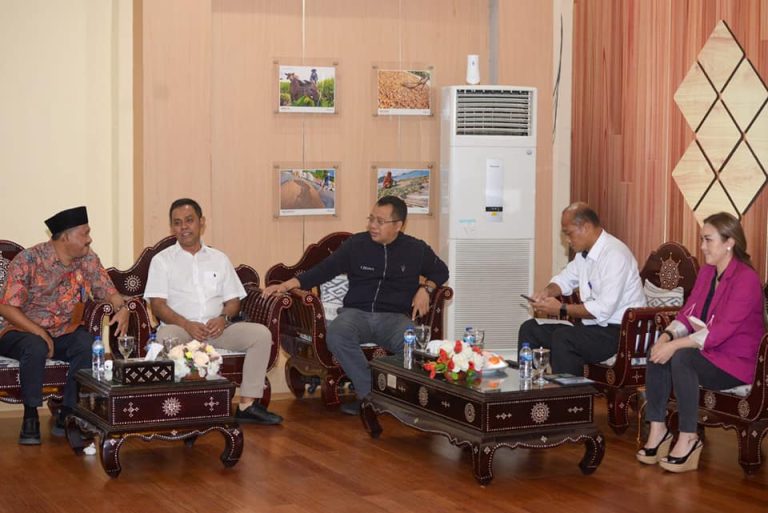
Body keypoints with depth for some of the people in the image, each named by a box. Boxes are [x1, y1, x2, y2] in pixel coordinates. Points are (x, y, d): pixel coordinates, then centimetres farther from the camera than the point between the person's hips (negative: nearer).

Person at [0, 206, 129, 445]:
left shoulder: (88, 260, 0)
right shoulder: (28, 260, -15)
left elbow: (108, 291, 5)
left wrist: (122, 309, -18)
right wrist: (38, 332, -27)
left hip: (63, 333, 4)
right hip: (22, 331, -4)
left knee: (89, 343, -27)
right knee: (36, 347, -37)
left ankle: (67, 415, -18)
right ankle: (30, 416, -19)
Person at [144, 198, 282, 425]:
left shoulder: (219, 259, 19)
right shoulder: (162, 260, 9)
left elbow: (233, 300, 16)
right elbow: (157, 304, -1)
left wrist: (223, 318, -9)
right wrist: (186, 324, -18)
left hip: (217, 328, 3)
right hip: (180, 328, -3)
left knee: (261, 333, -20)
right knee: (166, 336, -39)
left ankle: (248, 404, -21)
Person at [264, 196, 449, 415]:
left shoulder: (416, 249, 12)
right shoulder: (355, 244, 10)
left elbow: (440, 271, 27)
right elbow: (323, 269, 9)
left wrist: (426, 288, 5)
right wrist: (287, 285, -2)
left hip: (394, 317, 0)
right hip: (356, 313, 0)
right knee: (336, 334, -36)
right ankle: (370, 393, -26)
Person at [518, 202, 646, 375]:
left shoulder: (615, 255, -20)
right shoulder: (584, 252, 9)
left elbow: (603, 310, -26)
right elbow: (566, 278, 28)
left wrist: (562, 309, -19)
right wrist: (547, 291, 5)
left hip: (618, 330, -10)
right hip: (592, 325, 10)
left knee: (563, 337, -33)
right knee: (529, 329, 4)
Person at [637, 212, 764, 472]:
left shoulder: (746, 280, -17)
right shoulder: (706, 272, 9)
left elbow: (721, 331, -26)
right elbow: (687, 313, 7)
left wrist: (676, 345, -31)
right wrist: (667, 336, -15)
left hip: (736, 363, -8)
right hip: (707, 351, 8)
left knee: (681, 357, -32)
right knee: (657, 352, -19)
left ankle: (688, 439, -24)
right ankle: (657, 430, -17)